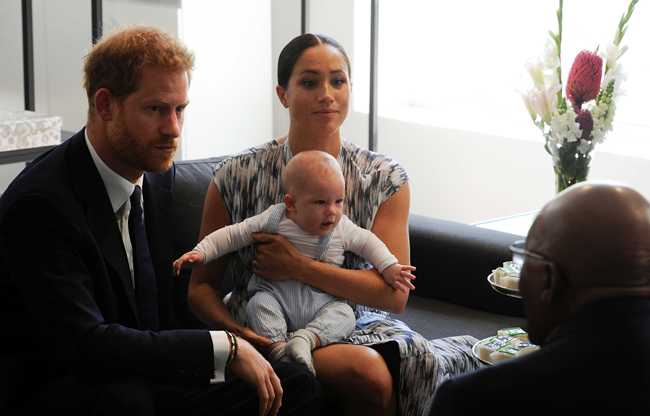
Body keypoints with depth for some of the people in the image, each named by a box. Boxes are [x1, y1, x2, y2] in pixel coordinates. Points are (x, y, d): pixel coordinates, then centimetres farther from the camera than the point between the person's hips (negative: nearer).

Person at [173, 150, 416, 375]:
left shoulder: (342, 228, 0)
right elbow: (233, 235, -5)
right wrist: (200, 253, -11)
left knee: (344, 314, -25)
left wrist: (390, 268, 6)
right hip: (276, 294, -2)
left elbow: (368, 242, 16)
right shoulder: (274, 220, -8)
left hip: (322, 301, 2)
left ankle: (305, 339, -38)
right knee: (259, 305, -31)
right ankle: (278, 347, -35)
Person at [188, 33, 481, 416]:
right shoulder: (235, 178, -3)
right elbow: (201, 286, 2)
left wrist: (299, 267, -17)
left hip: (356, 326, 2)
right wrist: (236, 331, -19)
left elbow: (394, 293, -7)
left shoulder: (386, 179, 1)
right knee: (368, 370, -31)